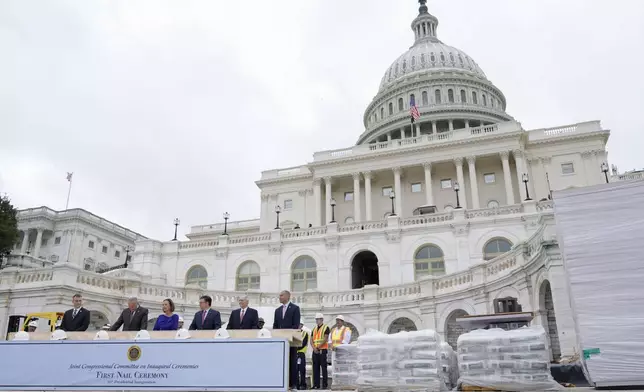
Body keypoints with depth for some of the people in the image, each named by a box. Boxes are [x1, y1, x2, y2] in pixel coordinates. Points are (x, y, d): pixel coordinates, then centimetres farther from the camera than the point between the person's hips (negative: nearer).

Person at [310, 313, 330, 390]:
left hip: (323, 350, -6)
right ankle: (316, 384, 11)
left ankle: (325, 385, 0)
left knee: (324, 368, -4)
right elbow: (311, 340, 11)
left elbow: (325, 339, -11)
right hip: (315, 351, 6)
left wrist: (318, 347, -15)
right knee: (315, 368, 6)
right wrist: (314, 348, -7)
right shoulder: (314, 329, 17)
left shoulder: (326, 328, -1)